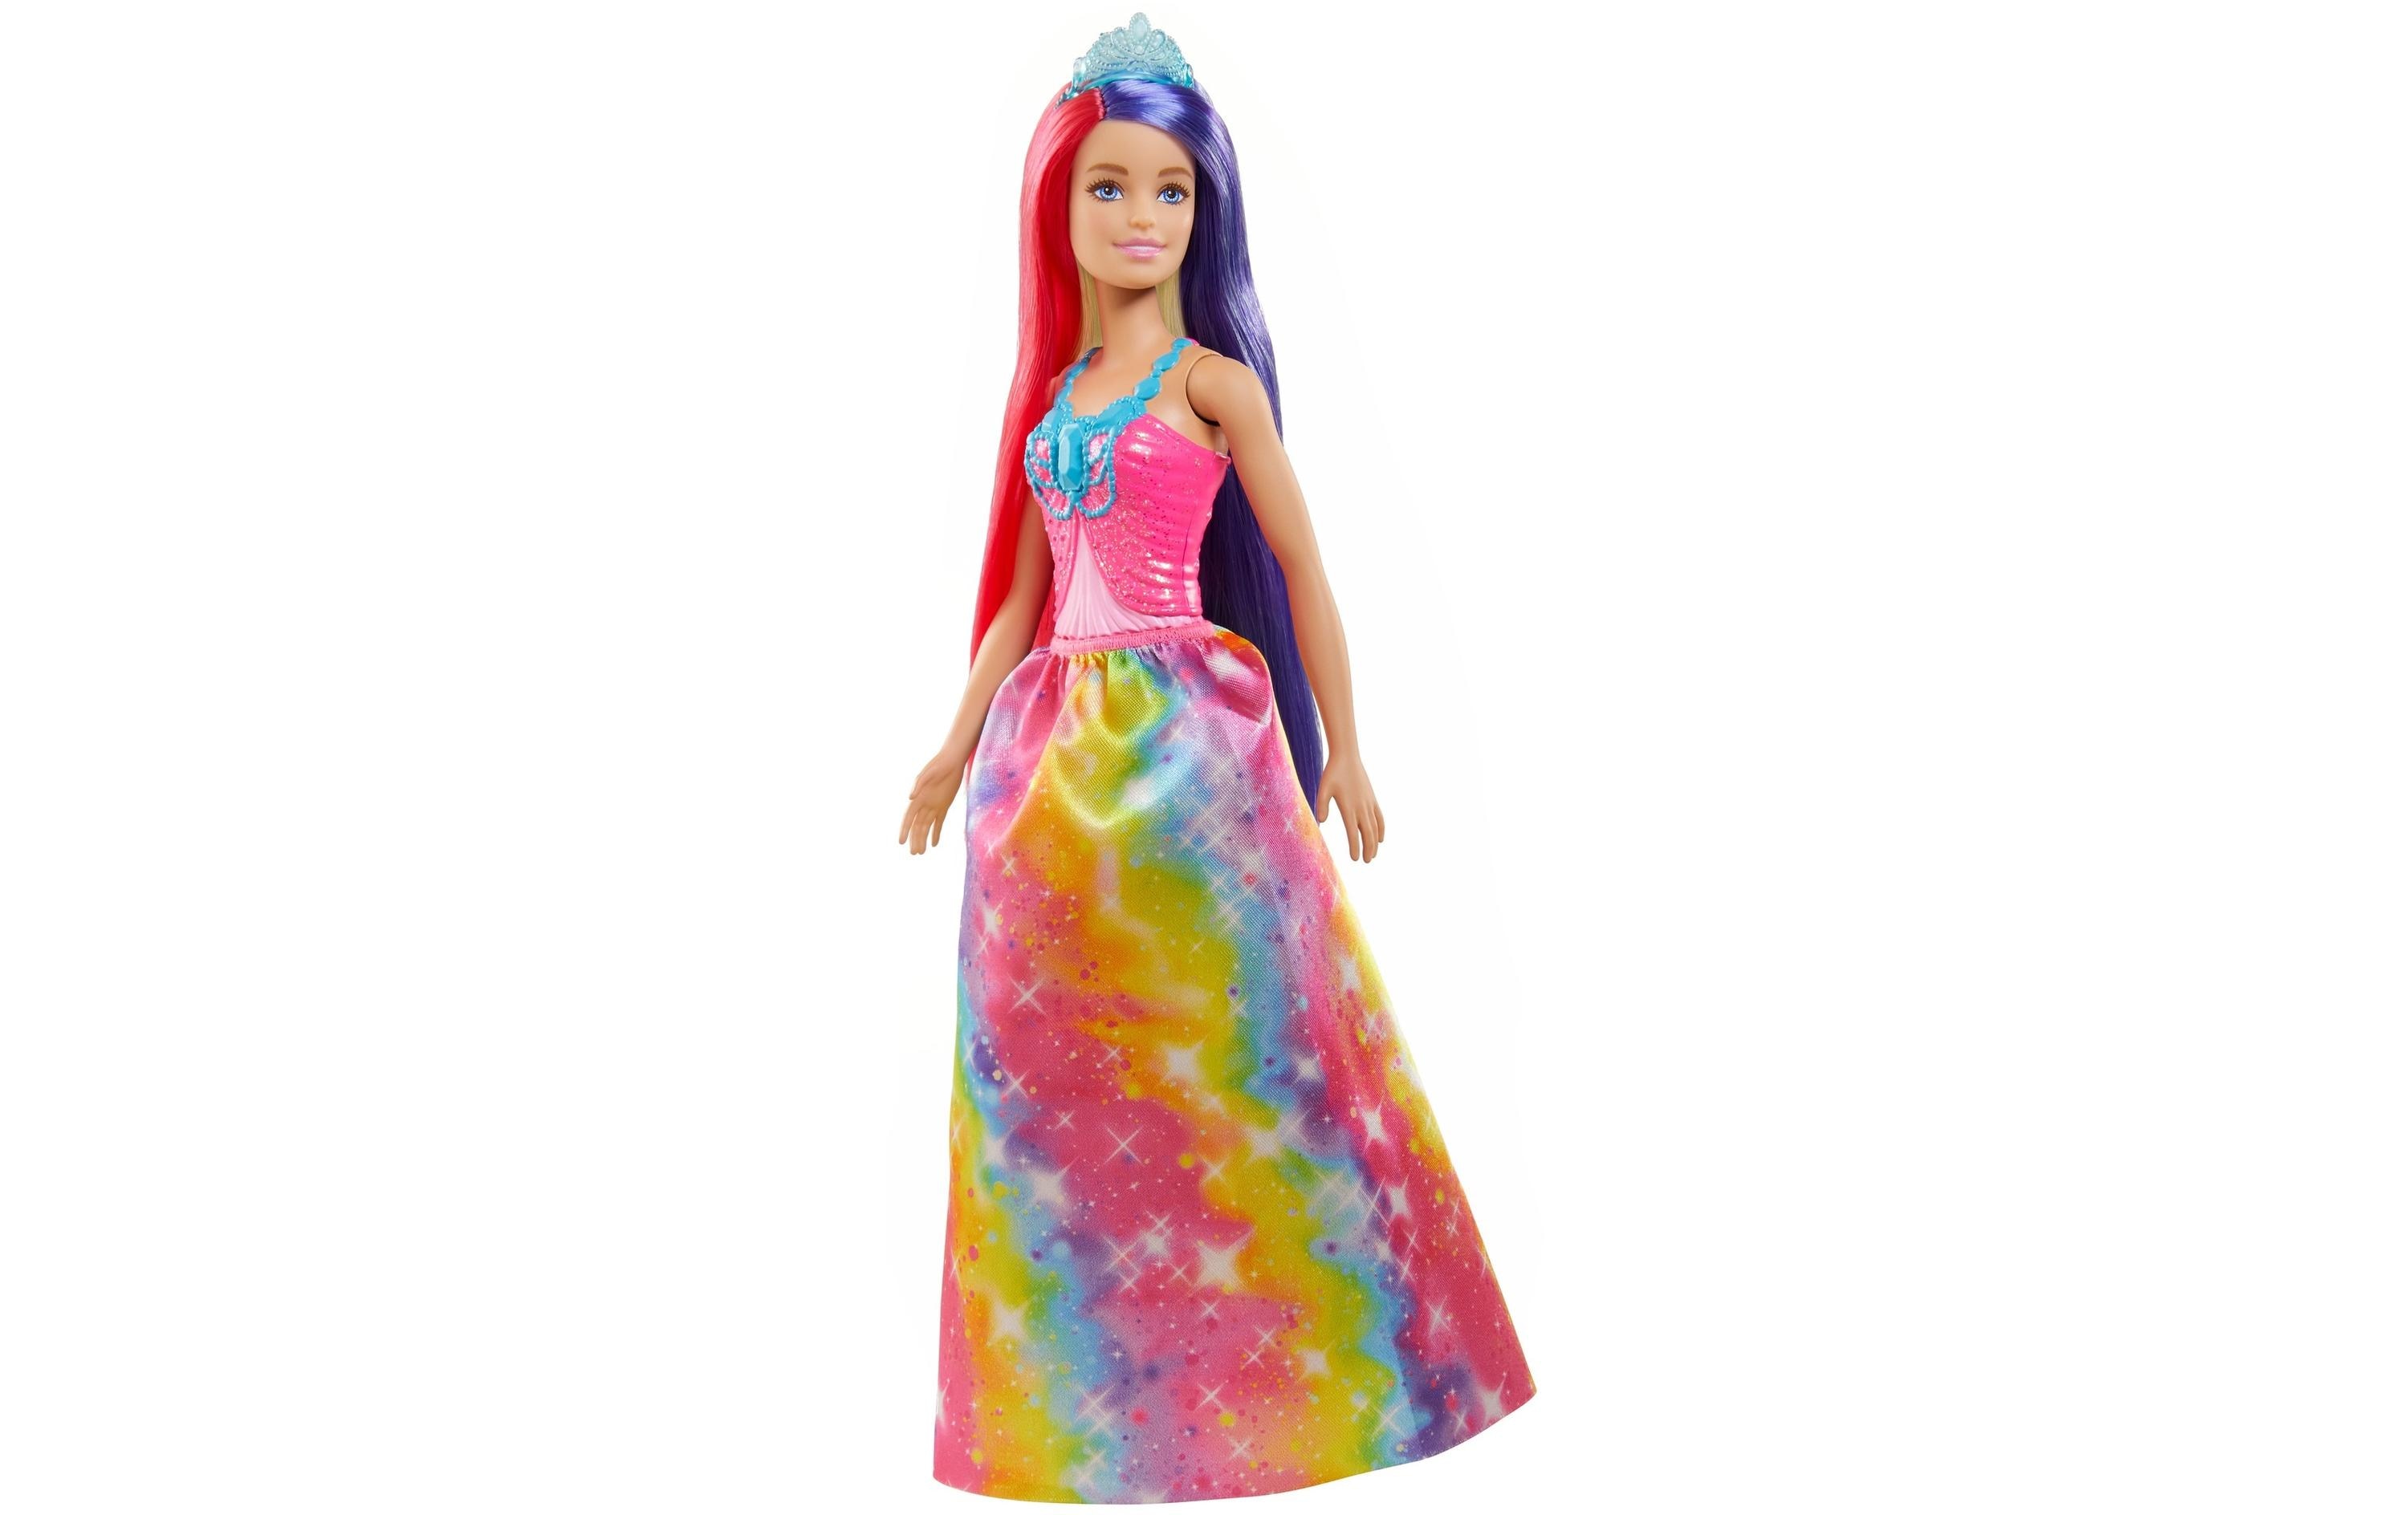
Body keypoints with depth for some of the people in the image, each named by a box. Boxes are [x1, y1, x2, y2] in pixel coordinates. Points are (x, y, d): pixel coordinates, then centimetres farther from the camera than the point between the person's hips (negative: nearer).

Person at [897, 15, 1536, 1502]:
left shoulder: (1210, 378, -1)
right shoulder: (1053, 392, 15)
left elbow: (1299, 566, -1)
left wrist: (1341, 752, -2)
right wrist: (959, 748, 17)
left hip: (1189, 730, -6)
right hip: (1058, 744, 6)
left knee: (1210, 1042, 0)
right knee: (1059, 1064, 8)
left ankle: (1246, 1368, 16)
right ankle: (1087, 1383, 23)